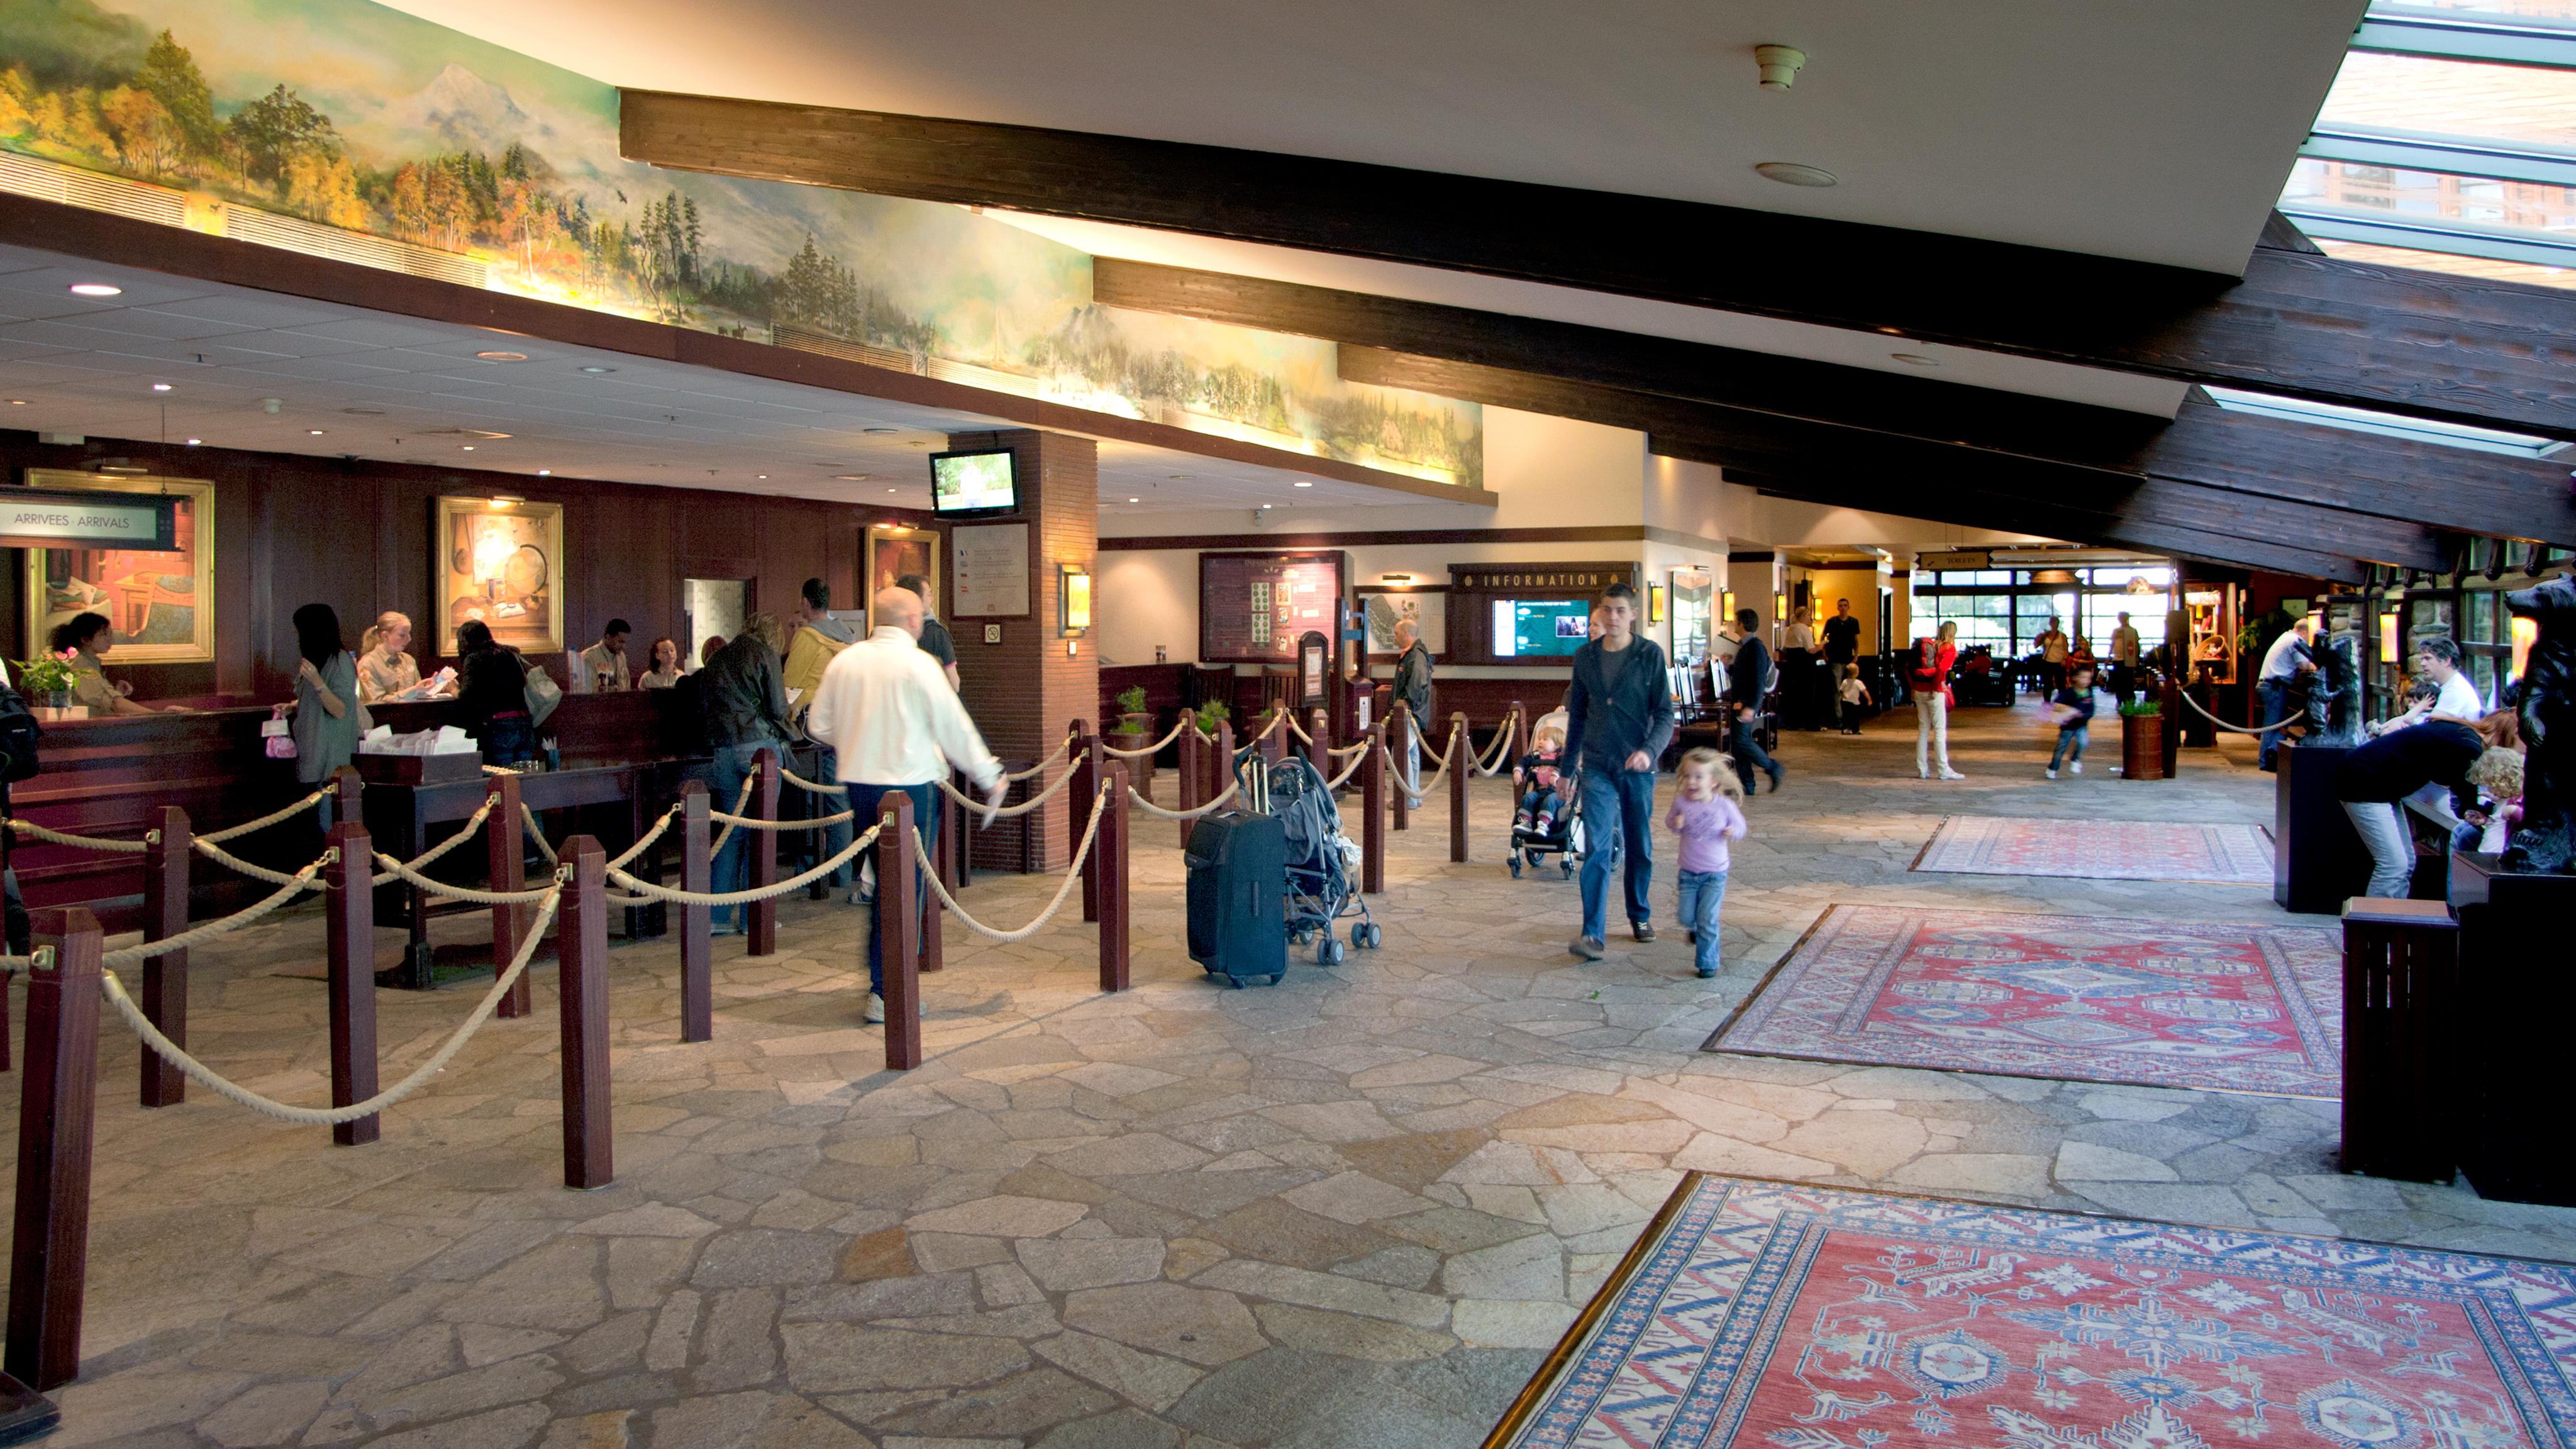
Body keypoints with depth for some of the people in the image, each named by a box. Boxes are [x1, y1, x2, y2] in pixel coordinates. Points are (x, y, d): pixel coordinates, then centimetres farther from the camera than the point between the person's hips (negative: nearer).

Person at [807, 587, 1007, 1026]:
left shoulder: (844, 661, 6)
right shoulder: (918, 664, -11)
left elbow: (820, 726, 12)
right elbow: (955, 728, -8)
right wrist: (990, 779, 3)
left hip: (858, 783, 6)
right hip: (909, 785, -6)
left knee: (884, 879, 19)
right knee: (907, 889, 1)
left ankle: (879, 975, 25)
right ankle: (886, 993, 2)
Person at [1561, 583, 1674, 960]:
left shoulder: (1651, 655, -4)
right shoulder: (1585, 656, 5)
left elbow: (1665, 713, -6)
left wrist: (1649, 750, -24)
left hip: (1638, 766, -1)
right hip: (1597, 767, 1)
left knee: (1640, 847, 12)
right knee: (1598, 848, -9)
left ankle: (1640, 916, 32)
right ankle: (1592, 934, -12)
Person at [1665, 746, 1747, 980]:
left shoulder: (1725, 805, -13)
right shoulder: (1681, 802, -10)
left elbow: (1740, 826, 3)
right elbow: (1670, 820, 6)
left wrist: (1733, 833, -19)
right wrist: (1675, 824, -16)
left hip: (1714, 874, -2)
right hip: (1688, 872, 2)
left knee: (1707, 919, -6)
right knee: (1686, 918, 7)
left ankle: (1707, 963, 9)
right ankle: (1696, 929, 43)